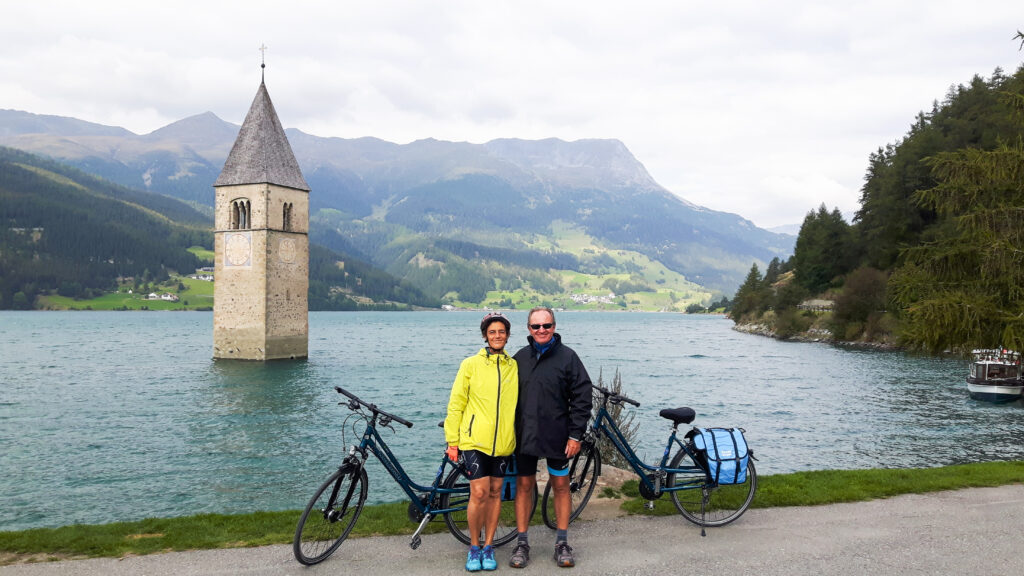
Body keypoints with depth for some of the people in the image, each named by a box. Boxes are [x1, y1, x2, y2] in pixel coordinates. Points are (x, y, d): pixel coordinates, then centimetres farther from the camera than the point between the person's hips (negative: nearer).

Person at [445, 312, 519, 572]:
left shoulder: (514, 367, 5)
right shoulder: (471, 364, -2)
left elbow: (520, 404, 13)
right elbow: (456, 404, 1)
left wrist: (521, 438, 13)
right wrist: (452, 441, -1)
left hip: (503, 442, 3)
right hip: (475, 440, -3)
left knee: (495, 493, 10)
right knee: (479, 493, -7)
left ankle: (488, 546, 23)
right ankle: (474, 546, 13)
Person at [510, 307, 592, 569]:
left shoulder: (567, 356, -4)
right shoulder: (519, 358, 5)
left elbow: (582, 397, -5)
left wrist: (576, 434, -9)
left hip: (557, 437, -2)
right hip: (525, 436, 2)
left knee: (560, 486, 9)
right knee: (524, 485, 7)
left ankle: (562, 544, 20)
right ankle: (522, 544, 18)